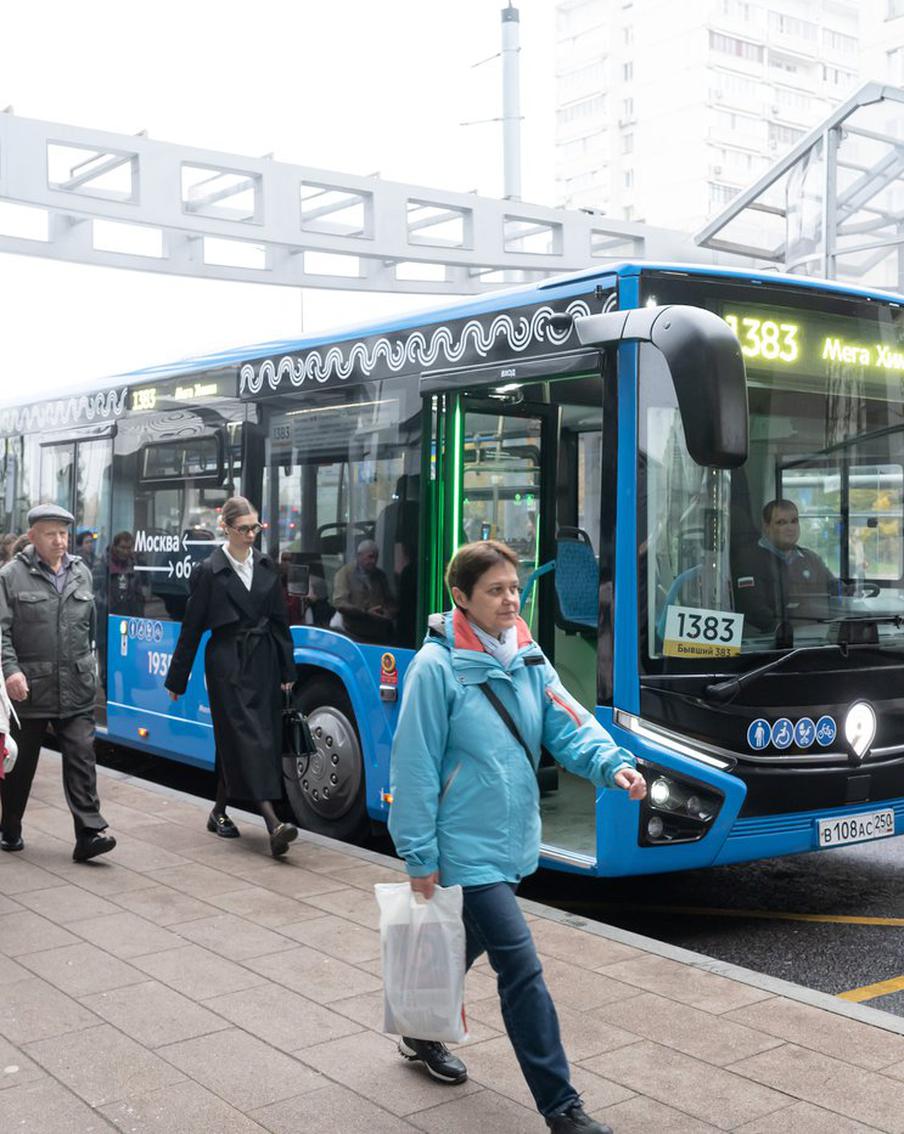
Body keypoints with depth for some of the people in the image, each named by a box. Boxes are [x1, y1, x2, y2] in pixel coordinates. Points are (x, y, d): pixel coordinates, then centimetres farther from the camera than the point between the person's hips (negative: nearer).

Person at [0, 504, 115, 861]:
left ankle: (89, 833, -7)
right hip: (29, 689, -3)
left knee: (81, 757, -5)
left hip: (76, 690, 3)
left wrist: (90, 668, 19)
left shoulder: (82, 573, 11)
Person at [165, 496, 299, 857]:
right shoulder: (209, 570, -5)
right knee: (248, 736, -11)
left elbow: (280, 620, 11)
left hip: (263, 661, 5)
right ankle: (273, 824, -17)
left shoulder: (266, 567, 8)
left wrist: (287, 670, 8)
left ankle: (219, 811, 27)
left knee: (232, 741, 11)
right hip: (227, 663, -5)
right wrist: (176, 679, 1)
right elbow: (192, 627, -2)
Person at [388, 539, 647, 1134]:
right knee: (522, 970, -7)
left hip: (512, 843, 7)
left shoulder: (529, 659, 2)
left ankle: (422, 1035, 48)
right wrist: (420, 856, -14)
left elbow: (568, 723, -4)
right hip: (468, 850, -7)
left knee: (468, 945, 24)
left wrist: (612, 764, -24)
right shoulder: (438, 667, -18)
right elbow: (415, 767, -16)